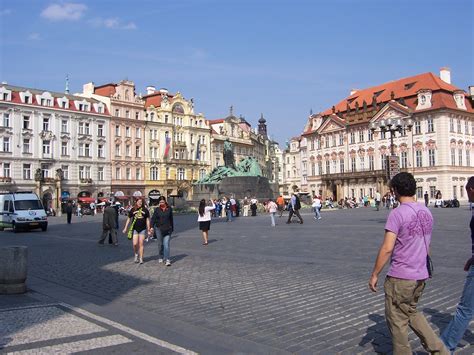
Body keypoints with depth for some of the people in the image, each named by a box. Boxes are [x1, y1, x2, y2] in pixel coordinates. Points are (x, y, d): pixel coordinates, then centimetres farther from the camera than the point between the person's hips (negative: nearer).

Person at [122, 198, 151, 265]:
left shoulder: (145, 210, 2)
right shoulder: (132, 210, 3)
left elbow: (147, 220, 7)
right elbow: (129, 219, 11)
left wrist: (148, 229, 4)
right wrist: (125, 228, 9)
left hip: (142, 229, 0)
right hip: (135, 229, 0)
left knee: (141, 244, 2)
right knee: (135, 244, -7)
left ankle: (141, 258, 10)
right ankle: (136, 255, 20)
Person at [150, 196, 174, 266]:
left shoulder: (169, 209, 4)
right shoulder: (157, 209, 2)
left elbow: (171, 219, 11)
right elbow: (153, 218, 0)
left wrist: (172, 228, 14)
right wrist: (152, 227, -12)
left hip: (167, 229, 0)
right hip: (159, 229, 0)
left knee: (166, 244, -8)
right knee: (161, 244, 9)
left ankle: (167, 259, -10)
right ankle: (160, 257, 26)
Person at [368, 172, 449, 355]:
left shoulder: (397, 214, -18)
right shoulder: (426, 212, 5)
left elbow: (387, 248, -20)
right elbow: (426, 246, 15)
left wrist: (374, 274, -12)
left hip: (400, 277, -8)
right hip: (421, 275, 8)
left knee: (397, 320, 8)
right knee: (411, 312, 25)